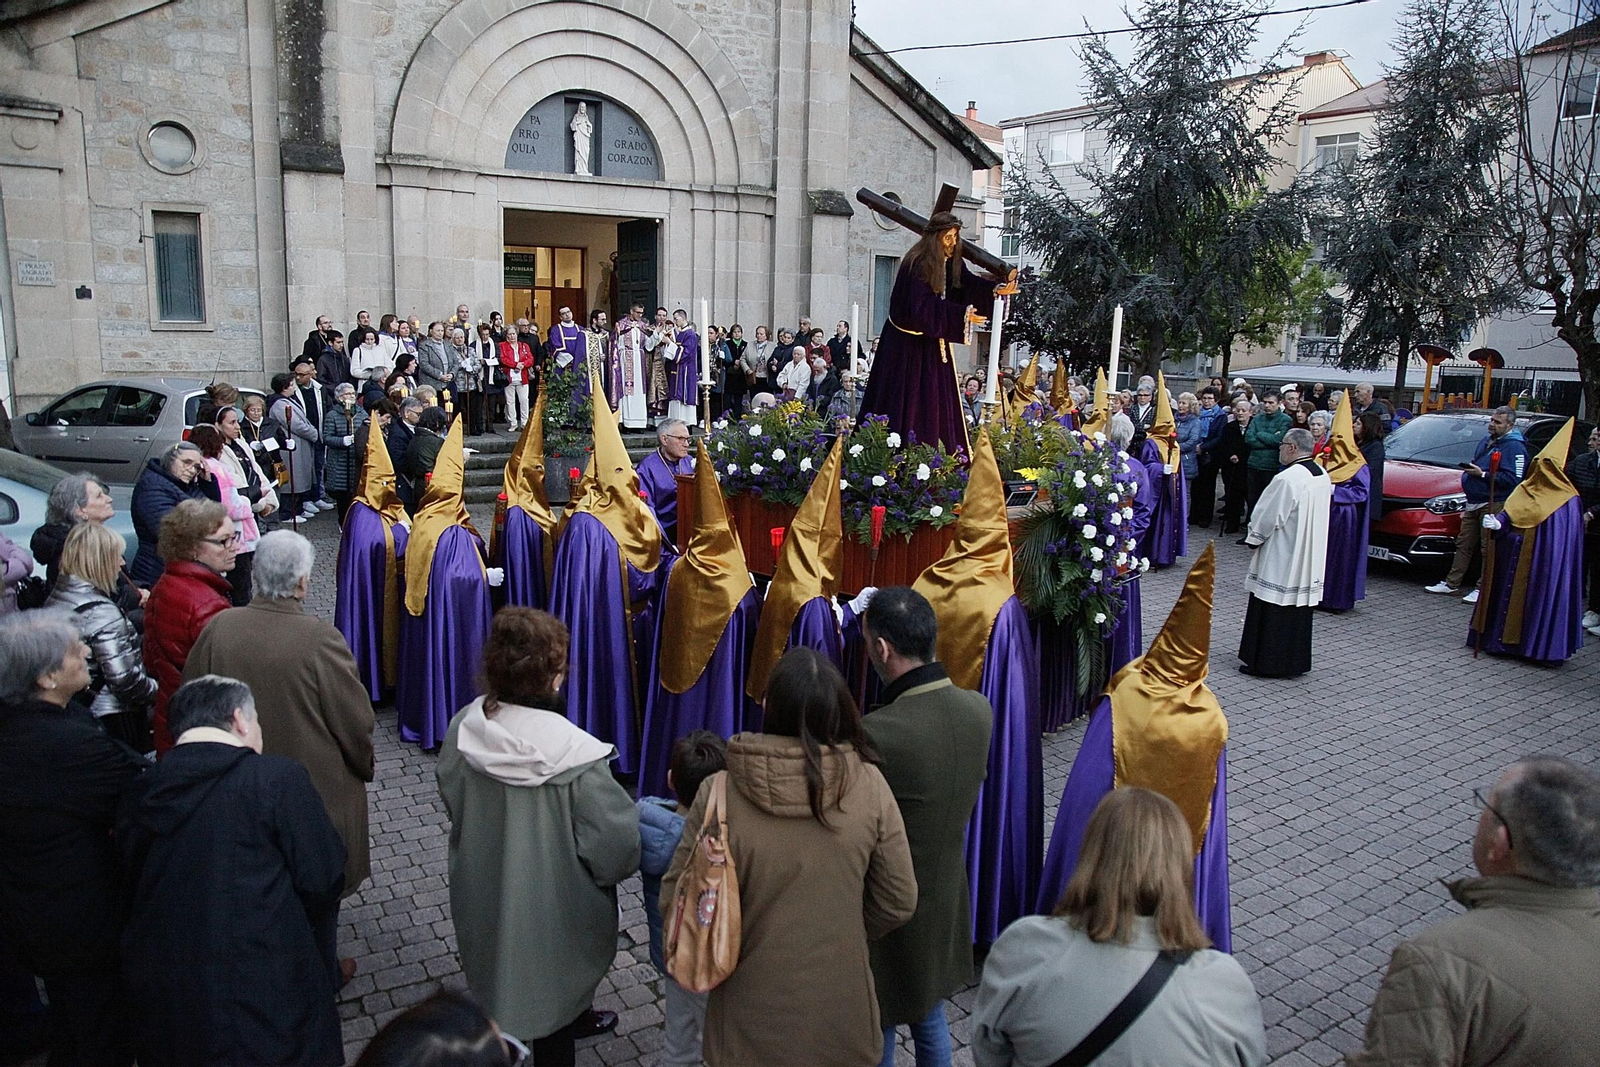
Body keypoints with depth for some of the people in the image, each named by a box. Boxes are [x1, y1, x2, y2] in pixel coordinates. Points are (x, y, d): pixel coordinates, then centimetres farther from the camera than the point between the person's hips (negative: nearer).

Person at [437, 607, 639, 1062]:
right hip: (551, 916, -5)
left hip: (482, 897, 5)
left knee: (494, 987, 31)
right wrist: (608, 872, -4)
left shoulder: (464, 728, -18)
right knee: (556, 1005, 21)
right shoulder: (573, 754, -33)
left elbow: (451, 799, 0)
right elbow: (616, 838, -27)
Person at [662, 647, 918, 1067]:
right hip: (840, 1017, 1)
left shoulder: (721, 792, -20)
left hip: (753, 1022, -1)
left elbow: (677, 899, -11)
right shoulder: (869, 785, -16)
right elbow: (899, 902, -7)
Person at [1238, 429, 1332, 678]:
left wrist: (1252, 538, 1)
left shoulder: (1287, 479, -23)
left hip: (1281, 561, -8)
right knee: (1299, 607, 15)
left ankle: (1264, 663, 9)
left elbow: (1267, 517, -18)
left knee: (1272, 610, 2)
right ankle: (1295, 662, 23)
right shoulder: (1323, 475, 5)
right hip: (1310, 561, 8)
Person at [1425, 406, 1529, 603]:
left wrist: (1483, 475, -22)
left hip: (1493, 505, -9)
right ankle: (1451, 583, 18)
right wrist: (1470, 470, 13)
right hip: (1474, 502, 9)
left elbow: (1512, 478, -21)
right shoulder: (1487, 441, 17)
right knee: (1464, 544, 12)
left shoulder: (1515, 447, -11)